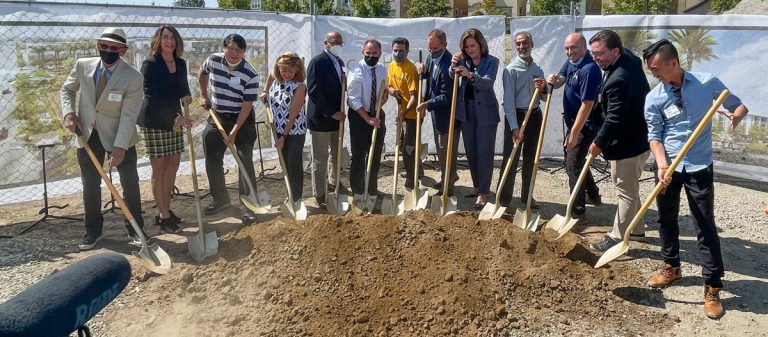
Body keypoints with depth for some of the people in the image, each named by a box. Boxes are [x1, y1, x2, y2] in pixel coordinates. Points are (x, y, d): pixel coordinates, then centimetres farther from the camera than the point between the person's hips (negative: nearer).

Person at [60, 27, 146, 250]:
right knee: (90, 185, 11)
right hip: (87, 134, 3)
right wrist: (68, 112, -6)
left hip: (119, 136, -3)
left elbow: (129, 115, -20)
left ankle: (135, 229, 22)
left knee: (130, 184, 7)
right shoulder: (83, 65, -5)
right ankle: (93, 231, 25)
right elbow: (67, 89, 12)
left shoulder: (133, 77, -17)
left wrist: (120, 147, -24)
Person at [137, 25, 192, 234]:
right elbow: (152, 97, -20)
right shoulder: (150, 64, -13)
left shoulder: (181, 64, 6)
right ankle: (164, 217, 7)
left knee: (173, 165, 9)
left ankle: (165, 210, 22)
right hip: (154, 121, -7)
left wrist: (186, 96, -4)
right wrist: (176, 118, -25)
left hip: (174, 120, 7)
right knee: (159, 168, -1)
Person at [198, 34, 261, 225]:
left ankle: (246, 205, -1)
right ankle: (220, 199, 26)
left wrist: (234, 132, -22)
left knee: (245, 161, -7)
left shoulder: (250, 74, -20)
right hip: (217, 117, 5)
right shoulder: (213, 60, -7)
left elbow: (247, 106, -19)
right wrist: (203, 96, 12)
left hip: (242, 119, -4)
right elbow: (202, 73, 18)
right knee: (213, 160, 9)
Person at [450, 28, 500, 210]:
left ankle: (483, 193, 5)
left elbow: (487, 82, -23)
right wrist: (454, 66, -25)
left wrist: (470, 74, -39)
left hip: (485, 113, -5)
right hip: (466, 112, 5)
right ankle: (477, 187, 27)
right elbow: (451, 79, -7)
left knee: (484, 153, -2)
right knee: (470, 152, 12)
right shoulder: (463, 61, 6)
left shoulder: (491, 61, -6)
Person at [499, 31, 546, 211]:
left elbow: (543, 98, 16)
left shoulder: (538, 69, 10)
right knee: (511, 158, -5)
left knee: (531, 158, 13)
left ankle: (527, 195, 26)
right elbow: (508, 100, -15)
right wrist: (514, 127, -22)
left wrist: (542, 88, -9)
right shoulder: (511, 69, -8)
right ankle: (504, 199, 2)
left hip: (535, 116, 6)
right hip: (516, 115, -6)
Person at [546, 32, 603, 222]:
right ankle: (593, 196, 42)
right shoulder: (570, 62, 5)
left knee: (573, 165, -8)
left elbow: (587, 105, -26)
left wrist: (574, 133, -25)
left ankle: (578, 213, -1)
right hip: (573, 122, 10)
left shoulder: (589, 69, -24)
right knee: (574, 160, 23)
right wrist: (553, 80, -24)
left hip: (585, 126, -10)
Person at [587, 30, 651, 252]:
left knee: (626, 192, 0)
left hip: (628, 143, -11)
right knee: (629, 189, 22)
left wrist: (598, 143, -12)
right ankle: (635, 229, 36)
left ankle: (617, 238, 10)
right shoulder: (629, 58, 2)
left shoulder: (618, 80, -29)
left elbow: (614, 120, -25)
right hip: (636, 137, 11)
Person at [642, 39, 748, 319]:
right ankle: (671, 268, 35)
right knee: (666, 220, 15)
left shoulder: (708, 82, -6)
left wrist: (736, 116, -19)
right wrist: (662, 166, -18)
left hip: (699, 167, -2)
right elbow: (654, 136, -3)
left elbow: (739, 105, 5)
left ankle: (713, 288, 7)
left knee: (706, 227, -1)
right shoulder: (653, 98, -4)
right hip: (668, 167, 2)